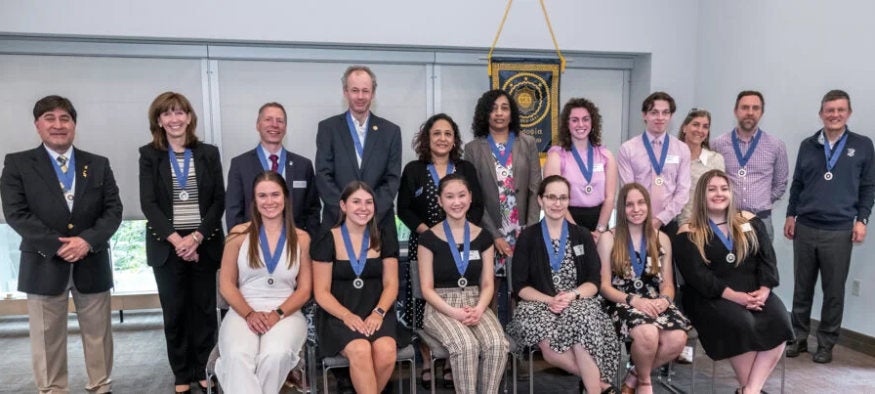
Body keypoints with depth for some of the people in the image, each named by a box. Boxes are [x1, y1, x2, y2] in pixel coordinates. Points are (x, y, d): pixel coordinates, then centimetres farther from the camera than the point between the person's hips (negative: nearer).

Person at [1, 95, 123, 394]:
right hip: (44, 266, -2)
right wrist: (57, 245, -16)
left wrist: (88, 240, -15)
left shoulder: (98, 165, 8)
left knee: (98, 334, 11)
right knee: (48, 339, 8)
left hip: (92, 264, 2)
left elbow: (113, 210, 1)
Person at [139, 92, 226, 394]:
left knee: (204, 310, 4)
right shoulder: (149, 155, 4)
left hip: (204, 244, 1)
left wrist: (196, 236, -12)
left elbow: (218, 201, 1)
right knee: (174, 312, 5)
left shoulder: (208, 153, 5)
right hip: (167, 246, 0)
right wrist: (176, 239, -15)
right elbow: (148, 203, -4)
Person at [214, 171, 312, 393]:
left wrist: (278, 314, -12)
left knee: (276, 355, -32)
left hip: (287, 313, 0)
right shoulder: (239, 234, 5)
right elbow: (226, 285, 4)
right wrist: (249, 314, -11)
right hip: (243, 312, 0)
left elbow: (304, 289, 5)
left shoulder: (301, 238, 6)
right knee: (238, 357, -33)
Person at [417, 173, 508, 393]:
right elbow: (427, 288, -4)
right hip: (441, 308, -3)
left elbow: (487, 284, 6)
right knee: (466, 346, -32)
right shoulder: (429, 238, -2)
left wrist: (479, 309, -14)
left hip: (476, 305, 3)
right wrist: (454, 312, -18)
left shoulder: (483, 237, 8)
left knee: (497, 344, -27)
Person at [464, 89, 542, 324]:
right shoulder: (473, 148, 4)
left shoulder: (528, 144, 8)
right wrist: (495, 235, -8)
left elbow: (535, 190, 4)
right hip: (491, 232, -1)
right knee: (493, 288, -2)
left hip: (522, 232, 1)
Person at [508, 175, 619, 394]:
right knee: (548, 343, -34)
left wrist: (572, 295, -17)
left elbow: (594, 283, 4)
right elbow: (520, 286, 0)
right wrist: (549, 301, -17)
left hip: (579, 305, 1)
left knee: (580, 318, -36)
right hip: (540, 305, -1)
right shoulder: (527, 237, 5)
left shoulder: (582, 235, 10)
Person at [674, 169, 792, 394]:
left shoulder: (749, 221, 16)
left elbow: (767, 258, 8)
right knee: (742, 324, -32)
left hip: (754, 292, 4)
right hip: (711, 297, -4)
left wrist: (764, 290, -10)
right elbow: (697, 276, -9)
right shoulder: (689, 234, 2)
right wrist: (734, 295, -19)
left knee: (779, 321, -25)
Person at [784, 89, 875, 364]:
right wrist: (790, 215, 7)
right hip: (805, 228, 2)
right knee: (802, 288, 9)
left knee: (834, 291, 6)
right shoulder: (807, 145, 9)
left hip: (839, 231, -2)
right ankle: (799, 337, 20)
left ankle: (826, 343, 18)